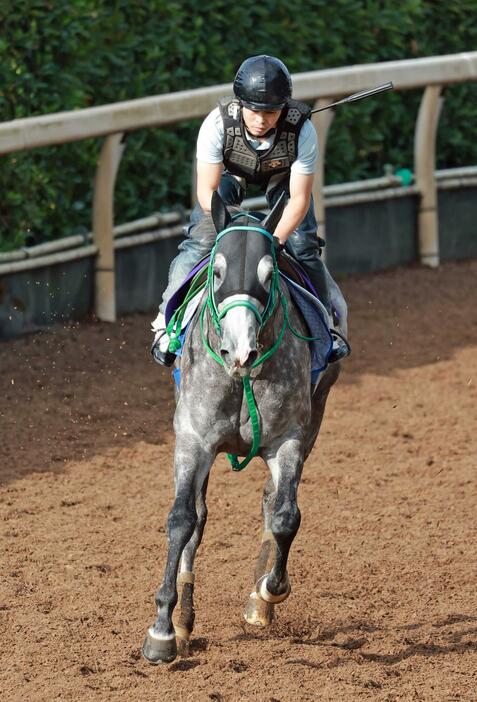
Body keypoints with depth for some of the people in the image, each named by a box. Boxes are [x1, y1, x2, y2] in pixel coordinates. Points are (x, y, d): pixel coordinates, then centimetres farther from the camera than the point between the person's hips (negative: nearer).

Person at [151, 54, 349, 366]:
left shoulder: (302, 130, -38)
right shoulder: (218, 123, -38)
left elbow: (299, 199, -30)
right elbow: (206, 191, -31)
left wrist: (275, 240, -42)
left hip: (283, 175, 0)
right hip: (229, 172, 0)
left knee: (302, 245, -10)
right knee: (200, 241, -14)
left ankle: (324, 323, 10)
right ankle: (167, 320, -1)